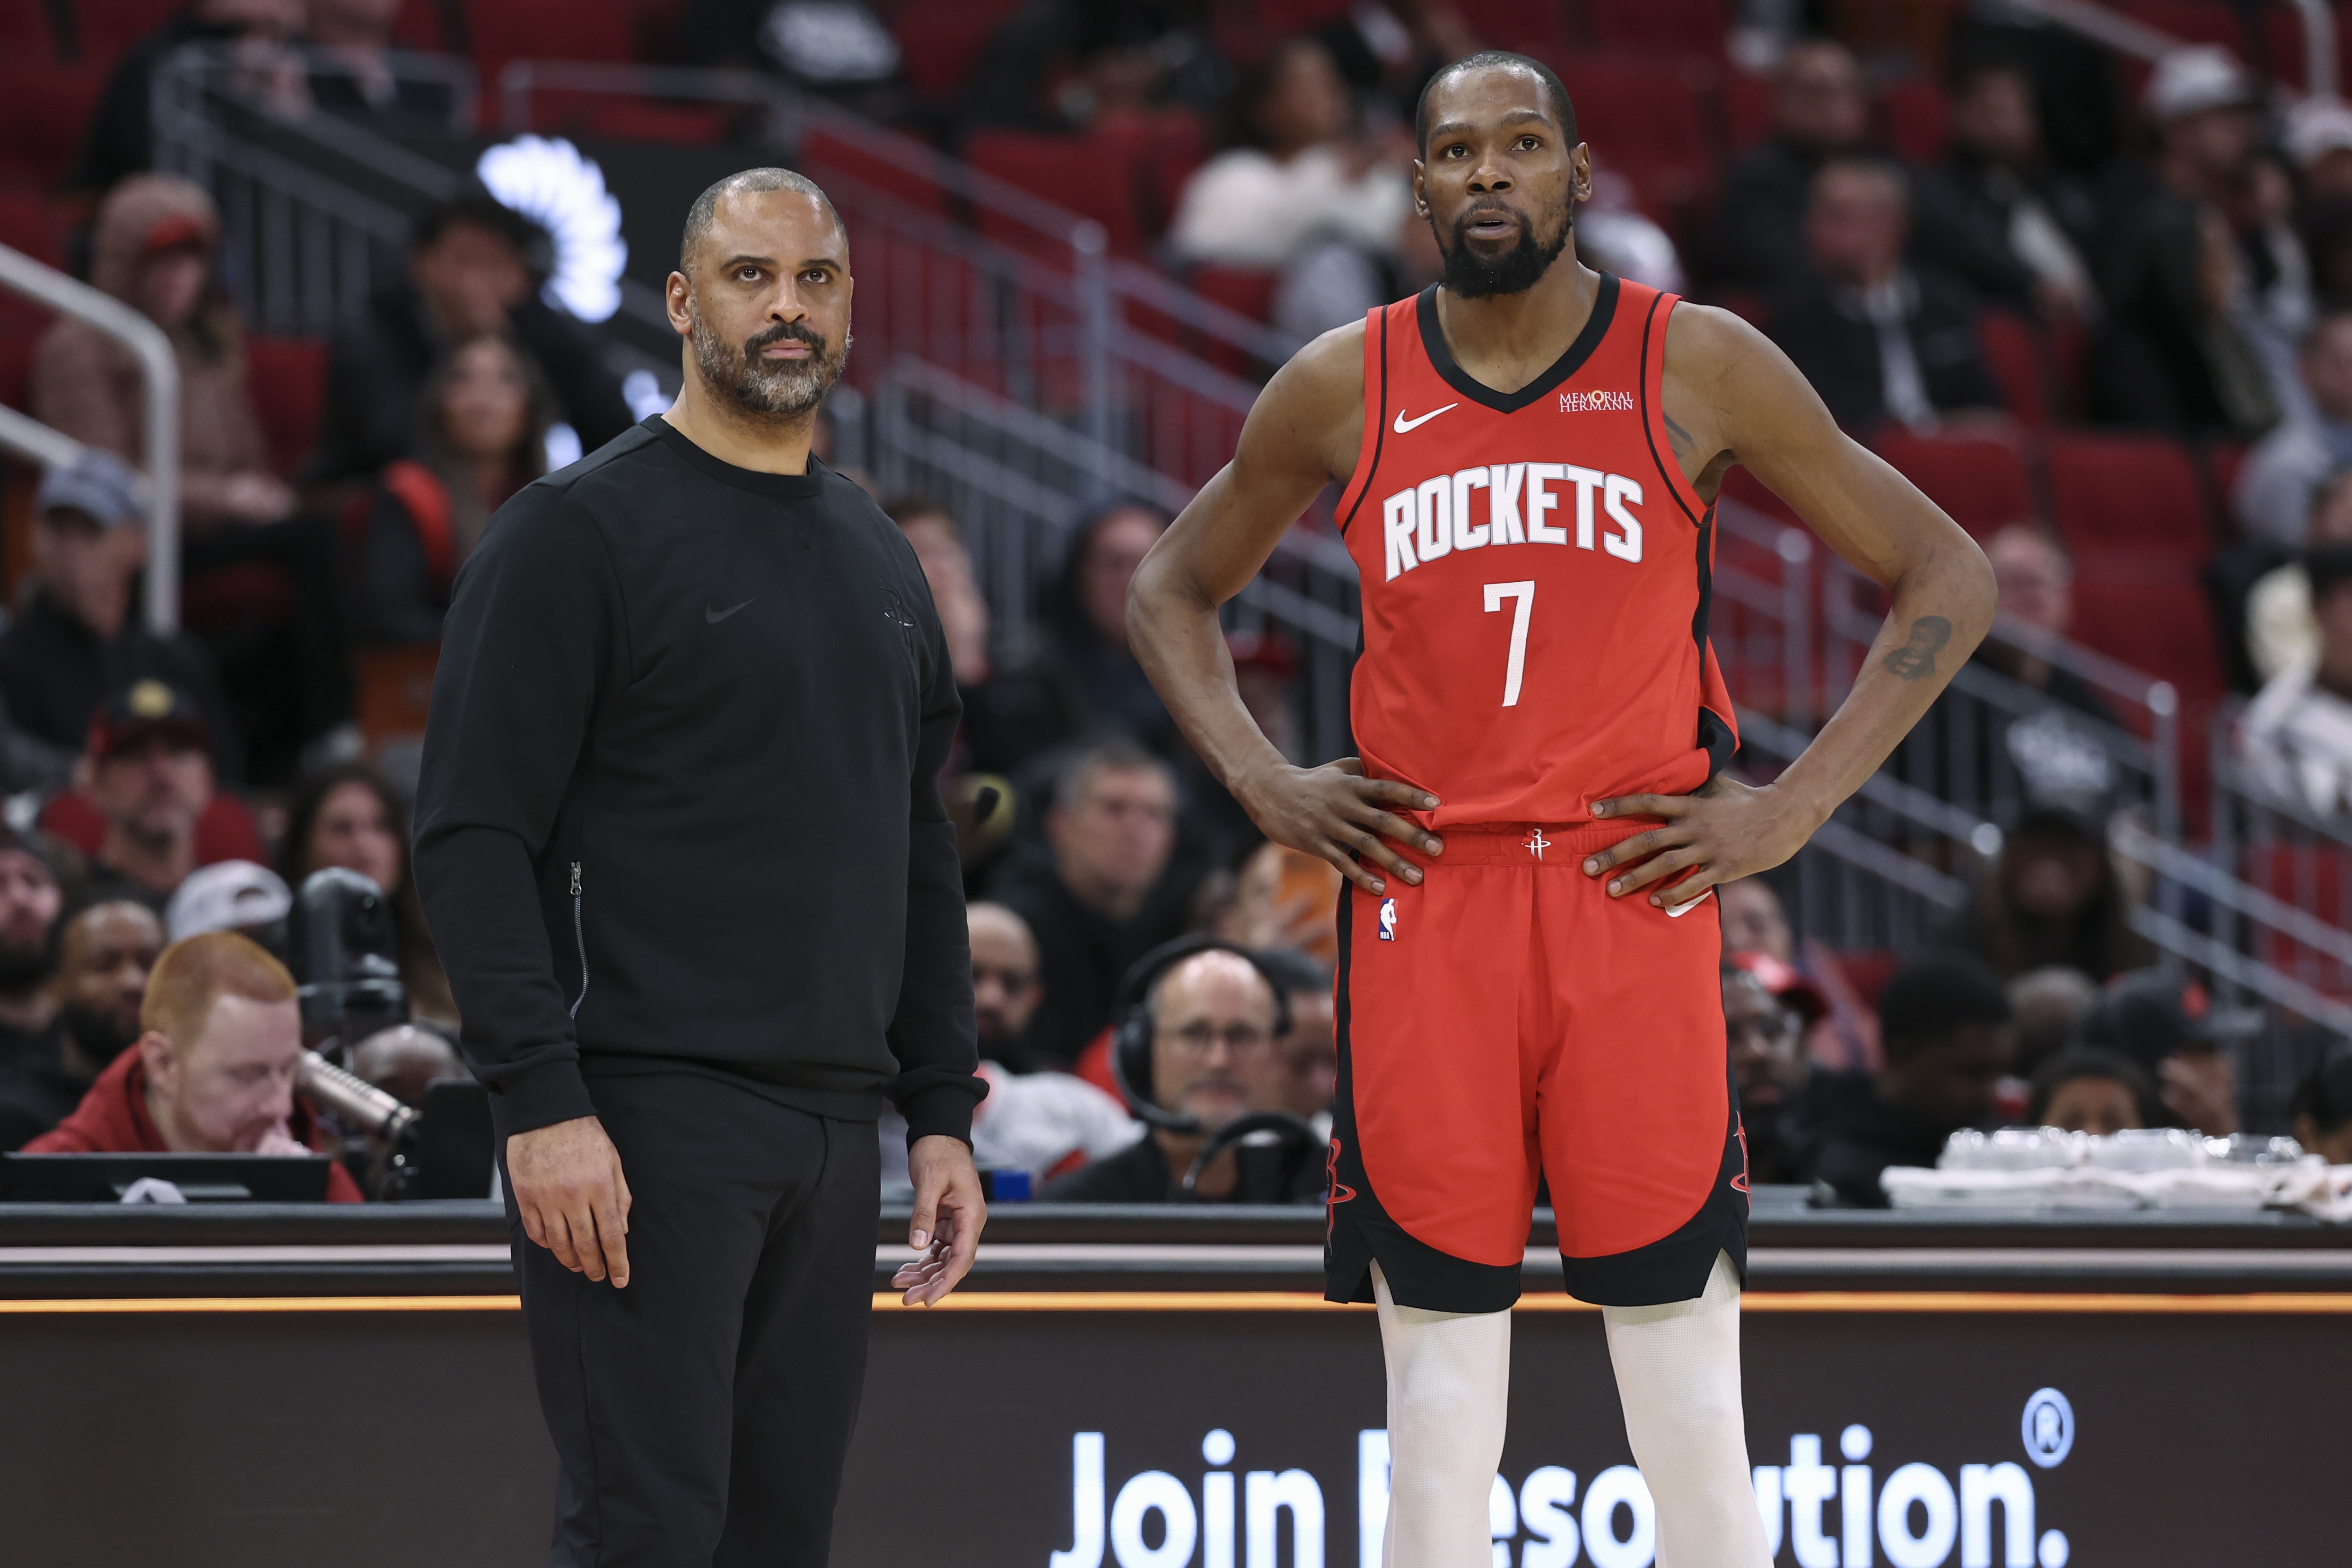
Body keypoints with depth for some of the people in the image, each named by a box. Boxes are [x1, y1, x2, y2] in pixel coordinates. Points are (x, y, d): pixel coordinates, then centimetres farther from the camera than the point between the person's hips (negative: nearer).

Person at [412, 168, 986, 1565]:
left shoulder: (882, 561, 18)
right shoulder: (580, 531, -4)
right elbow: (473, 835, -10)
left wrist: (943, 1112, 14)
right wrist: (540, 1101, -19)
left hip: (833, 1129, 7)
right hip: (645, 1119, -7)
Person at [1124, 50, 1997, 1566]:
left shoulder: (1699, 367, 3)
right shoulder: (1341, 391, 8)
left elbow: (1949, 578, 7)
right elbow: (1174, 590, 23)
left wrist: (1795, 810, -1)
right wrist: (1261, 781, 7)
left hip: (1637, 889, -2)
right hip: (1422, 900, 2)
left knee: (1690, 1386, -3)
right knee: (1438, 1373, 2)